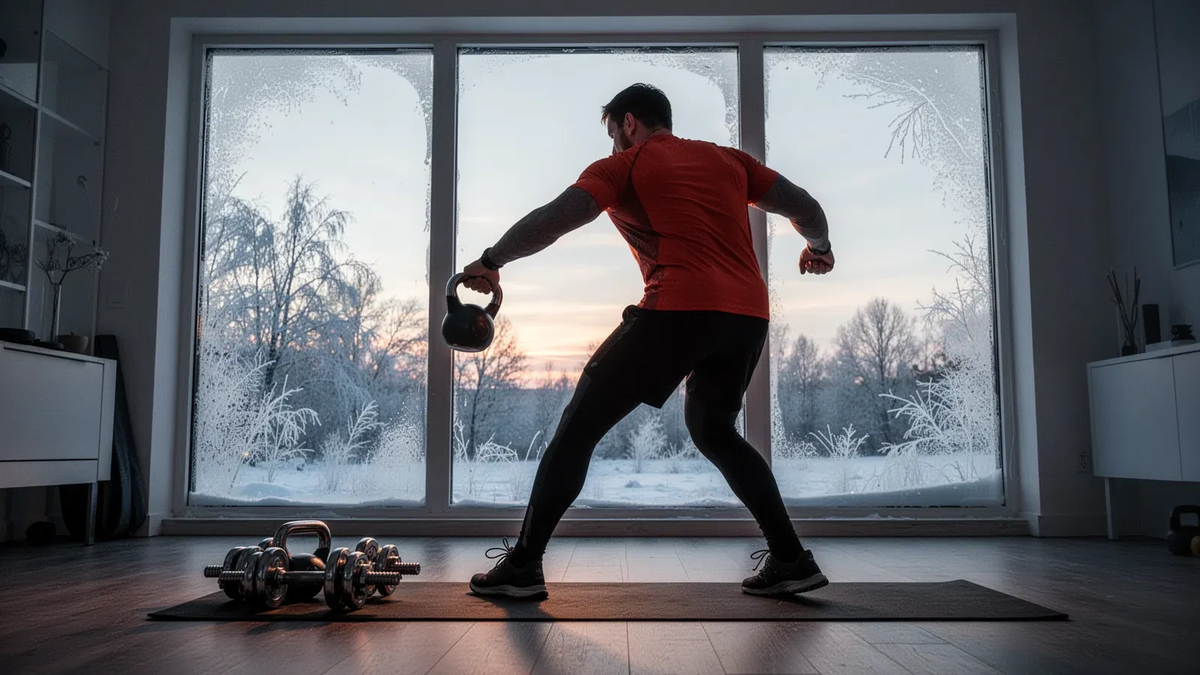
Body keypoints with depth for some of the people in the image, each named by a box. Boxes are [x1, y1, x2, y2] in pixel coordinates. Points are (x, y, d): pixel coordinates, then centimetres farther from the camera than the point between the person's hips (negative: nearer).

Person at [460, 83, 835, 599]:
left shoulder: (623, 167, 10)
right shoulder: (728, 159, 23)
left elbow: (555, 217, -4)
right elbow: (805, 207, 22)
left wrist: (490, 261, 1)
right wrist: (818, 247, 41)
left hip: (679, 308, -6)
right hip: (750, 312, 6)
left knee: (580, 425, 2)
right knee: (713, 428, 25)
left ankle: (523, 565, 2)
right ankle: (791, 561, 20)